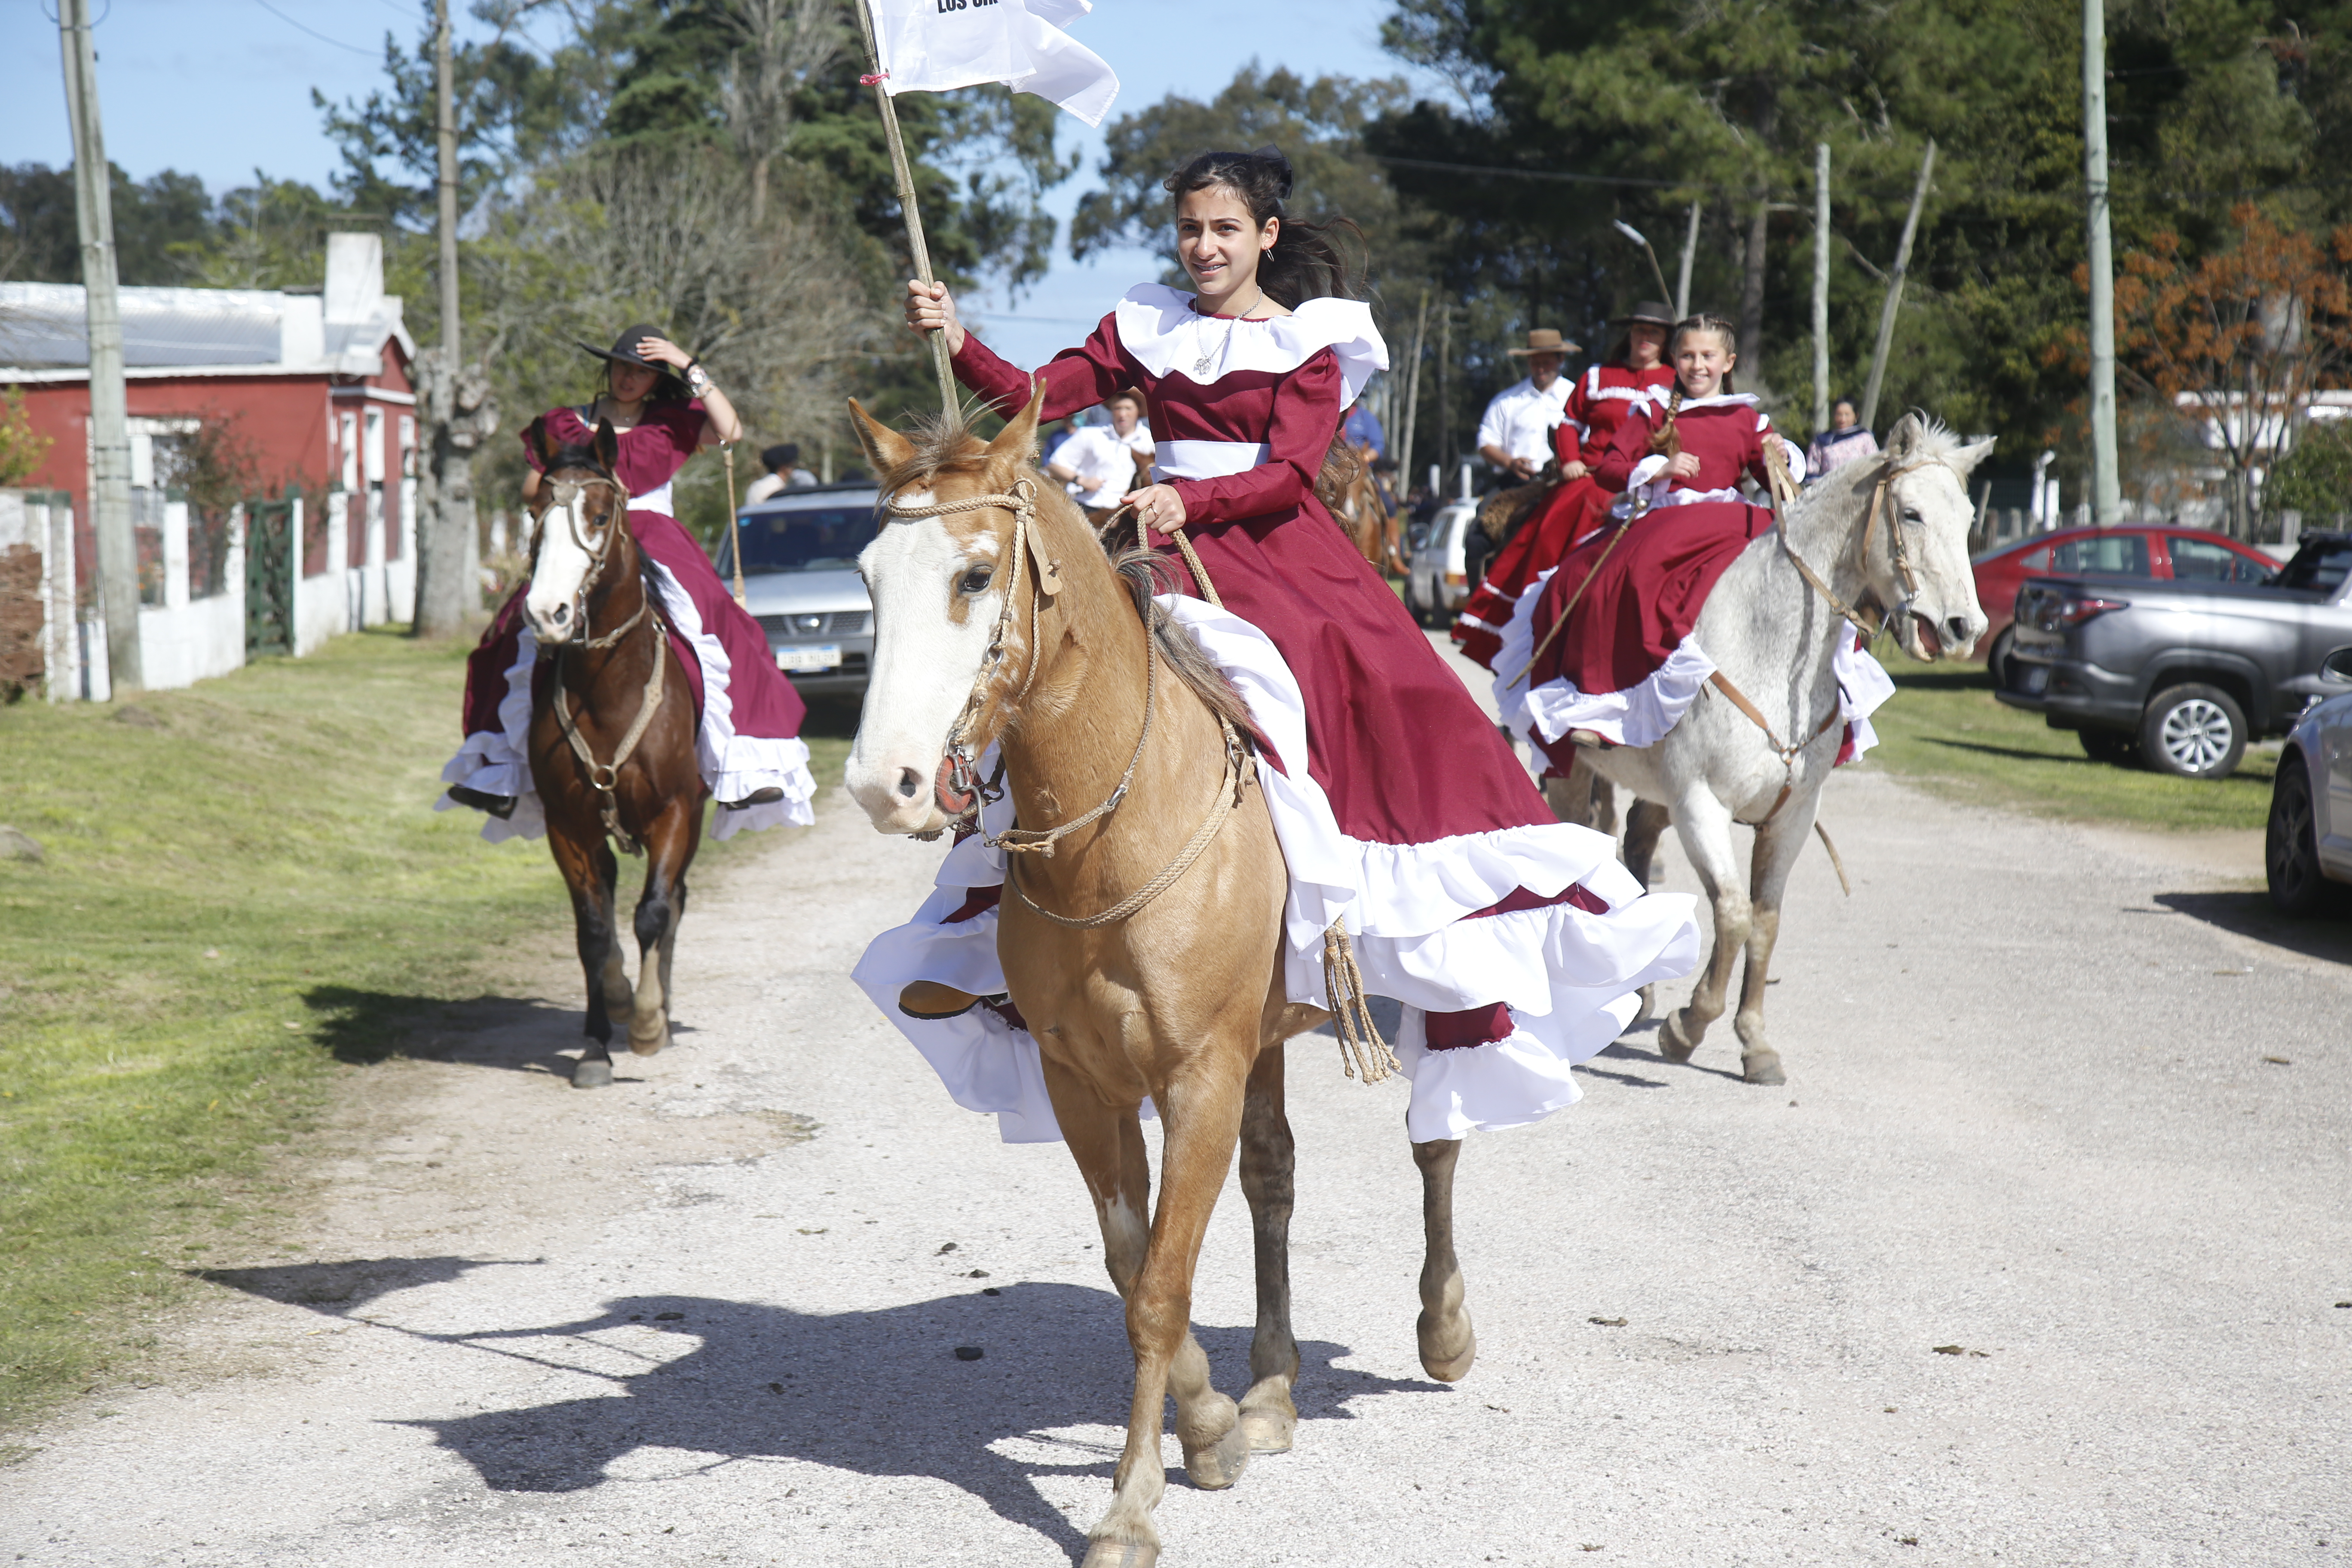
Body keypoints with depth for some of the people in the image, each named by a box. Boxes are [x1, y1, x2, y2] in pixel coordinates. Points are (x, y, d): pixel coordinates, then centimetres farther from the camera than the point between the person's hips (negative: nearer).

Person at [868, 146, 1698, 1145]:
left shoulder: (1309, 342, 7)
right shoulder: (1144, 330, 15)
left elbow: (1291, 473, -8)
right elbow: (1032, 397, 4)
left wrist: (1191, 499, -25)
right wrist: (957, 341, -13)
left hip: (1281, 551, -2)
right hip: (1172, 554, 2)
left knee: (1403, 721, -20)